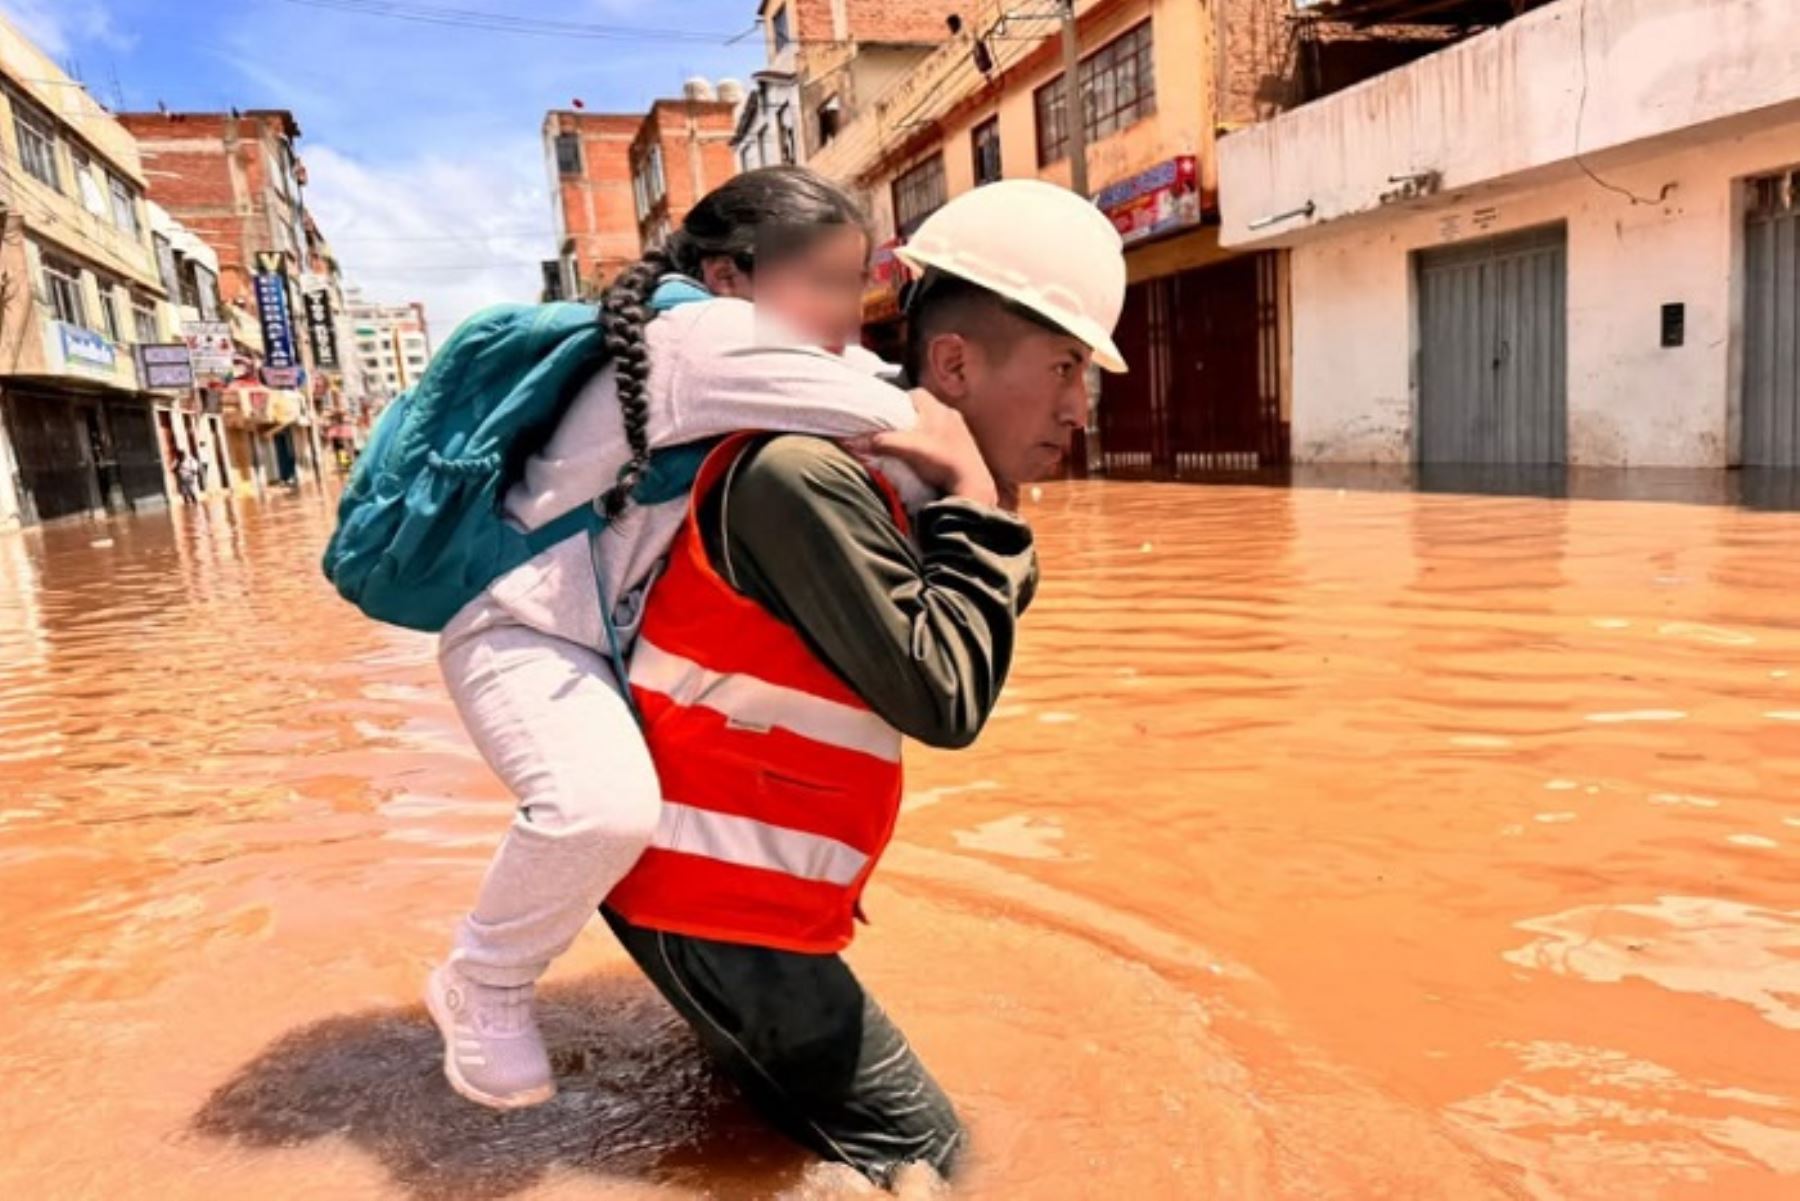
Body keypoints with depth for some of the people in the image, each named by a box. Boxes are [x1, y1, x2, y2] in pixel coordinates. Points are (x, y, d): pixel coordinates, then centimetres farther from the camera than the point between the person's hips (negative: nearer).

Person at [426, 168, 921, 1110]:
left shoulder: (730, 346, 7)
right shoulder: (706, 334, -23)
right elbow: (881, 419, -29)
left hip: (609, 632, 10)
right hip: (519, 627, -10)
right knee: (605, 804, -32)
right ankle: (484, 988, -3)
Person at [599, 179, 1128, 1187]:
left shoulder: (893, 487, 6)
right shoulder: (809, 474, -24)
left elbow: (936, 658, 8)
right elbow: (944, 700, -24)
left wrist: (970, 507, -3)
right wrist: (976, 498, -18)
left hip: (744, 875, 10)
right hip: (709, 889, -10)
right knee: (918, 1150, 2)